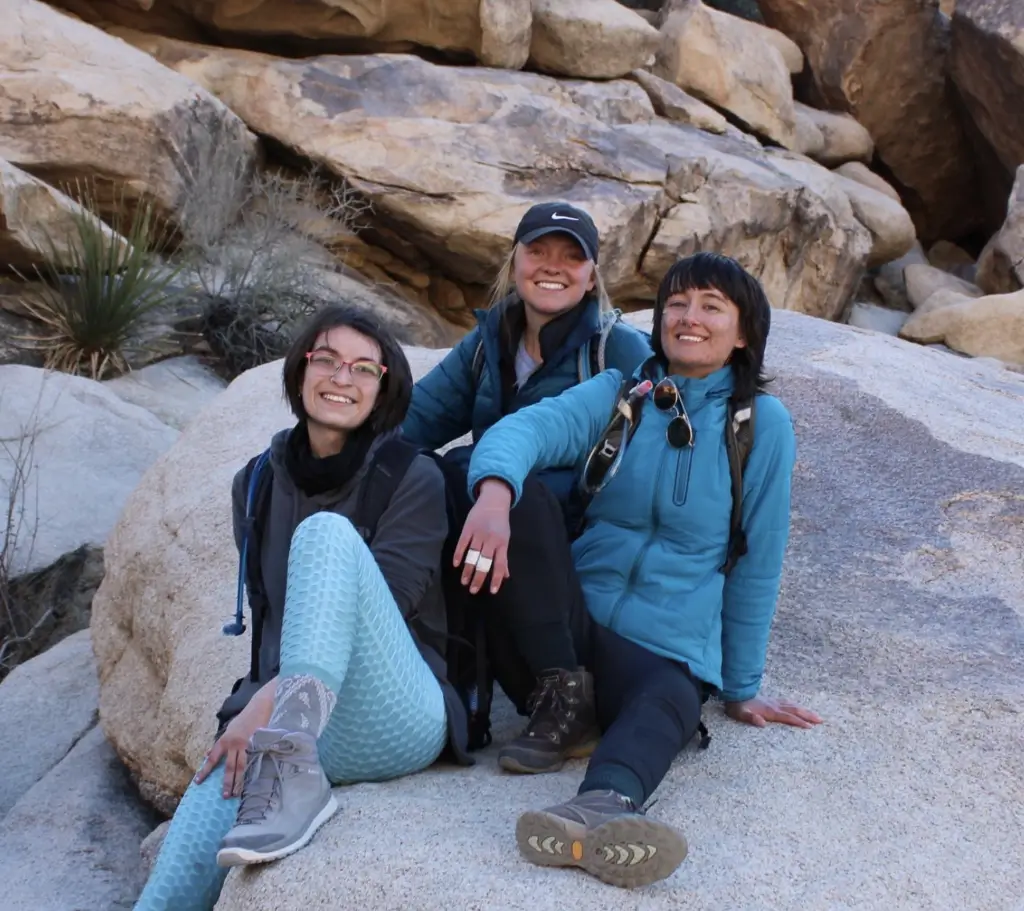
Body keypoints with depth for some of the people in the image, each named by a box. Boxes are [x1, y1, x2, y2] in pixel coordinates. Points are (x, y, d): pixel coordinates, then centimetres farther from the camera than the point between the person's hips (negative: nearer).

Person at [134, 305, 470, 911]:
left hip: (393, 721, -3)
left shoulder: (414, 479, -1)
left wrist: (266, 702, -22)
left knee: (327, 531, -26)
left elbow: (380, 607, -12)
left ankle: (295, 774, -37)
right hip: (286, 726, 3)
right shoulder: (257, 484, 13)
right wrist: (260, 706, -6)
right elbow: (272, 616, 13)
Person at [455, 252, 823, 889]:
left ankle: (604, 803, -68)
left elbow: (758, 562, 5)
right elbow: (529, 426, -16)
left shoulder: (762, 423, 2)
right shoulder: (617, 393, 5)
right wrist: (495, 490, -39)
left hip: (667, 647, -1)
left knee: (666, 703, -38)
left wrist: (741, 688, 8)